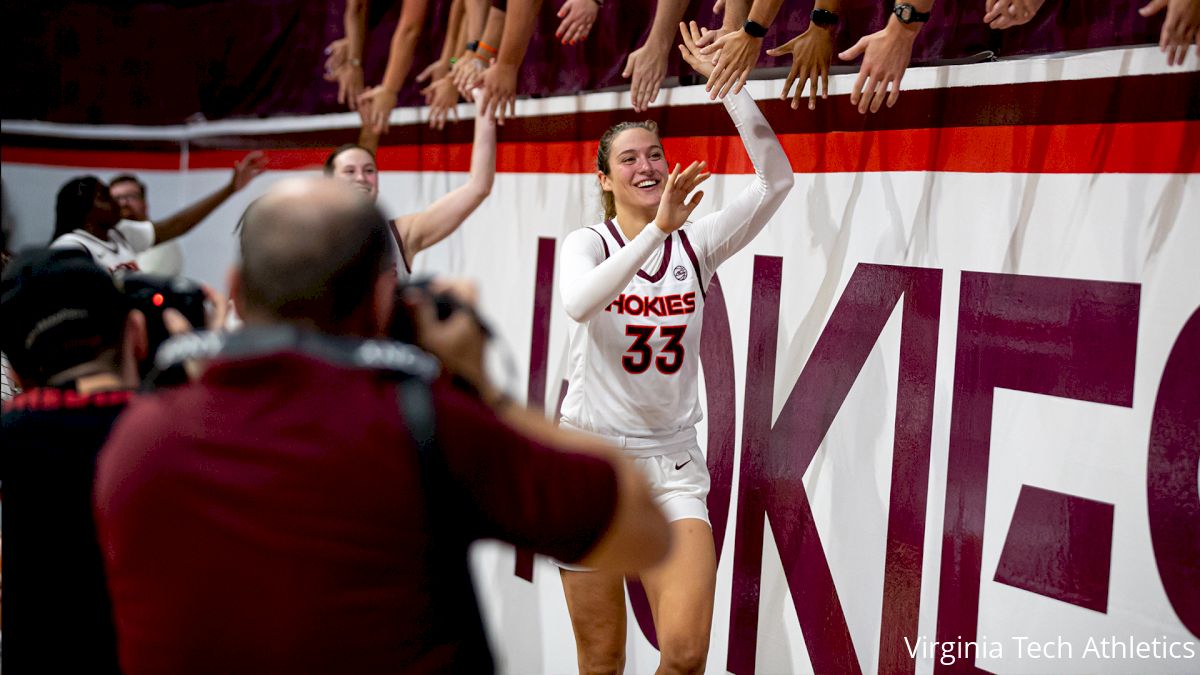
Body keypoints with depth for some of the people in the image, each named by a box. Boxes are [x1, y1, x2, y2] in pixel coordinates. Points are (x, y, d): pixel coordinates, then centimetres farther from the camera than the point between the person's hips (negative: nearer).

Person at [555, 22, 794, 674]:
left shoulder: (697, 242, 2)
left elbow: (775, 179, -11)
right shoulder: (587, 242, -4)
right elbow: (579, 304, -27)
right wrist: (657, 229, -36)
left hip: (672, 466, 2)